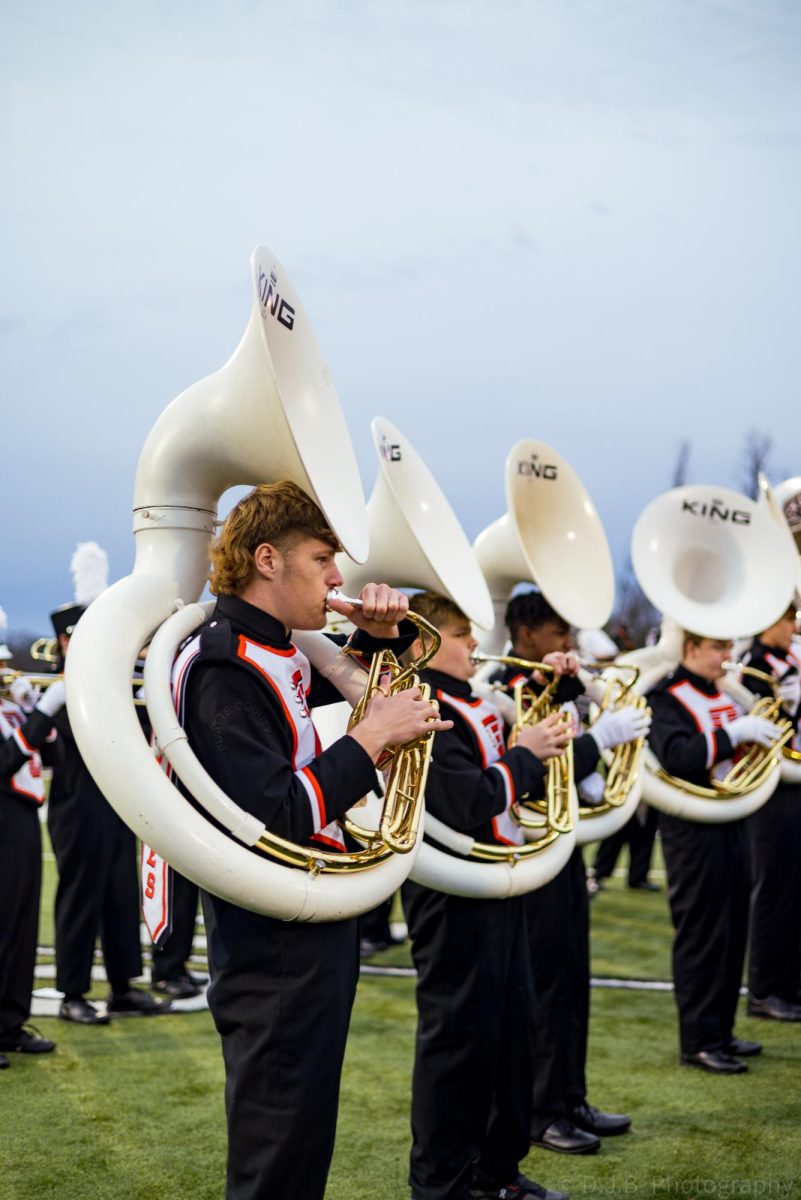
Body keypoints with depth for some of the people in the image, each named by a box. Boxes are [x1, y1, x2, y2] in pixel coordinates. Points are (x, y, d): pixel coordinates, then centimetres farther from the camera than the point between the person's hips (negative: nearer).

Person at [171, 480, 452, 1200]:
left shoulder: (280, 658, 10)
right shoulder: (226, 668, -19)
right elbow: (277, 821, -27)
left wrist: (382, 630, 7)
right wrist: (372, 736, -19)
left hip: (315, 936, 10)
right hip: (274, 948, -10)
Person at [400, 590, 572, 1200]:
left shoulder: (472, 707, 14)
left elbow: (512, 788, 19)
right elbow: (467, 804, -27)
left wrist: (541, 748, 3)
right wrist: (524, 755, -14)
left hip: (499, 886, 10)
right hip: (454, 894, -10)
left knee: (511, 1029, 16)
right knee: (459, 1036, -2)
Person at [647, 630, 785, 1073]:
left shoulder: (725, 693, 14)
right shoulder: (666, 698, -12)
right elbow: (677, 757, -27)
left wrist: (762, 729, 0)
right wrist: (734, 732, -28)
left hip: (733, 822, 8)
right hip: (693, 831, -8)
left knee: (732, 931, 13)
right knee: (702, 933, -3)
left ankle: (721, 1030, 24)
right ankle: (698, 1041, 5)